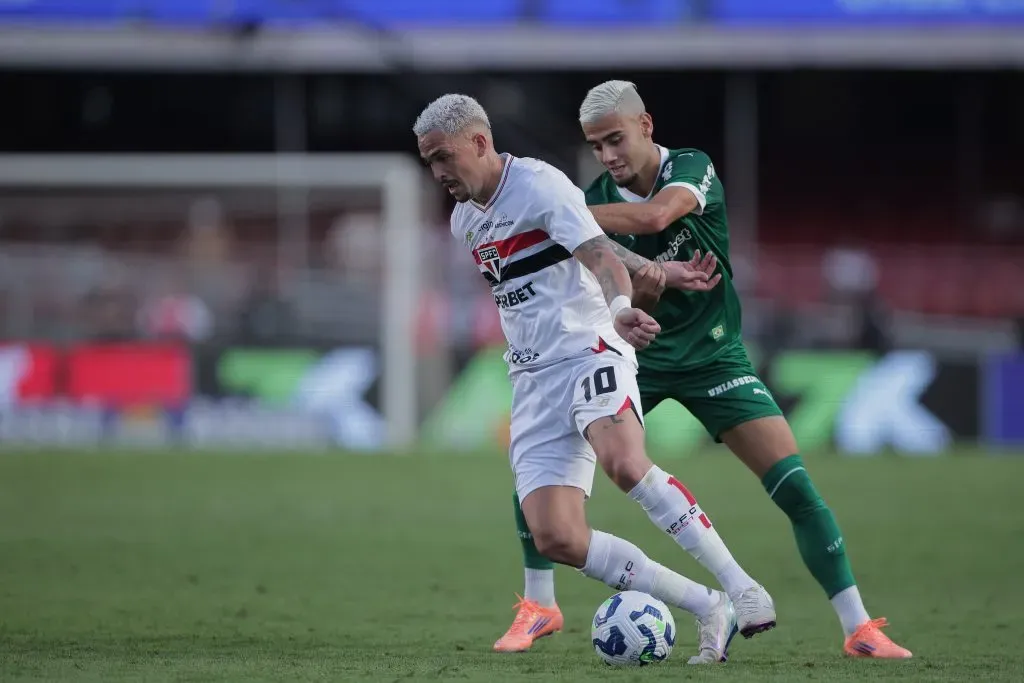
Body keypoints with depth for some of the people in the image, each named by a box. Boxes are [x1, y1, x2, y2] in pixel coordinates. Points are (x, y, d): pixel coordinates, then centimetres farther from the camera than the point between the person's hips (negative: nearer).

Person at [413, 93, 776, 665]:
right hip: (533, 378, 7)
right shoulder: (464, 222, 17)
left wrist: (620, 306, -45)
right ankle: (710, 611, -3)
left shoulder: (539, 185, -7)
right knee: (555, 539, -12)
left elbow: (601, 258, -21)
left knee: (625, 465, -36)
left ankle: (744, 593, -29)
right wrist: (658, 273, 24)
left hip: (589, 353, -7)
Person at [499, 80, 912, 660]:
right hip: (636, 355, 2)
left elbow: (655, 216, -39)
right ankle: (539, 605, 8)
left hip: (713, 355, -2)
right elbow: (625, 305, -14)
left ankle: (859, 628, -6)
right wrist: (643, 278, -37)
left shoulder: (694, 171, -15)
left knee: (795, 485, -13)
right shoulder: (597, 200, -7)